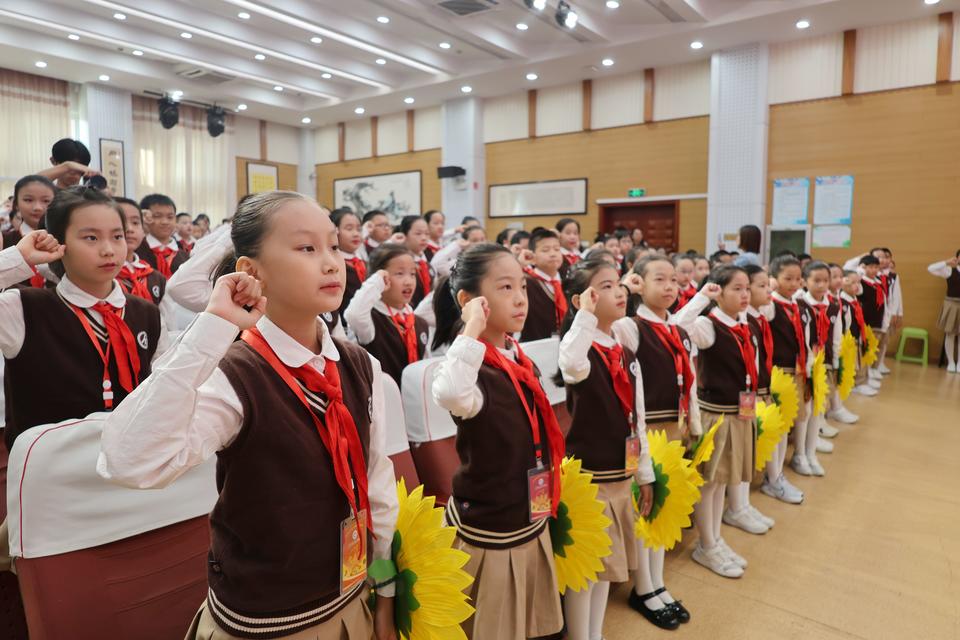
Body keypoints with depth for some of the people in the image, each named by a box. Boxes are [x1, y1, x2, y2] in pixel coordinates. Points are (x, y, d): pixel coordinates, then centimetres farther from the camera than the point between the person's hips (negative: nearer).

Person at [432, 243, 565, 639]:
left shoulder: (521, 360, 2)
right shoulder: (475, 369, -24)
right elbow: (450, 395, -49)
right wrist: (473, 329, -40)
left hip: (533, 525, 8)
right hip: (489, 535, -8)